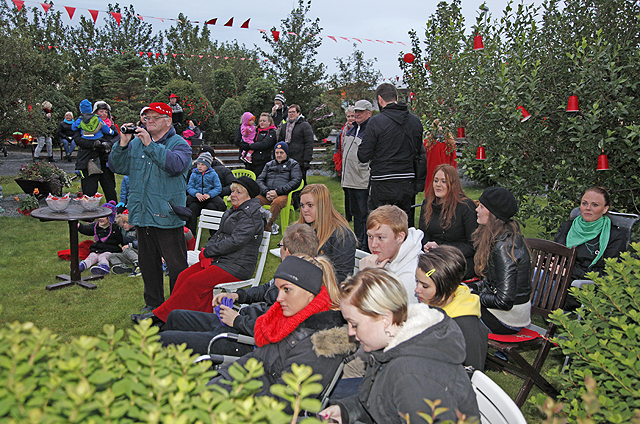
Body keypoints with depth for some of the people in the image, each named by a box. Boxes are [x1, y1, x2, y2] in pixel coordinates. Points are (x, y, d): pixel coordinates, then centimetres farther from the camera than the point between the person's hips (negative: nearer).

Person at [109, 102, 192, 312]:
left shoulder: (179, 143, -4)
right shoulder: (136, 142, 13)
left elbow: (176, 165, -24)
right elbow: (117, 166, 8)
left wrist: (150, 145, -26)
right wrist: (122, 144, -7)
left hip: (167, 215, -6)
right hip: (142, 215, 6)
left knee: (175, 264, -2)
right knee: (147, 262, 17)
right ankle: (153, 303, 32)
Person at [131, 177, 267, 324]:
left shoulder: (251, 214, -12)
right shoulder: (232, 211, 18)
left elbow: (235, 242, -20)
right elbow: (218, 235, 18)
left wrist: (207, 252, -13)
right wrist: (207, 250, -3)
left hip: (238, 267, -9)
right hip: (220, 260, 9)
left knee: (194, 282, -21)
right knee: (184, 275, -9)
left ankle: (161, 315, -12)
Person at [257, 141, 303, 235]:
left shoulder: (293, 164, 14)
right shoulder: (269, 165, 28)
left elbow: (296, 181, -3)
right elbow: (259, 180, 18)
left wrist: (277, 191, -14)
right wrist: (266, 192, -6)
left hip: (284, 195, -4)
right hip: (267, 195, 4)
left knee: (277, 202, -40)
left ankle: (266, 226, -29)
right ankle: (271, 226, -22)